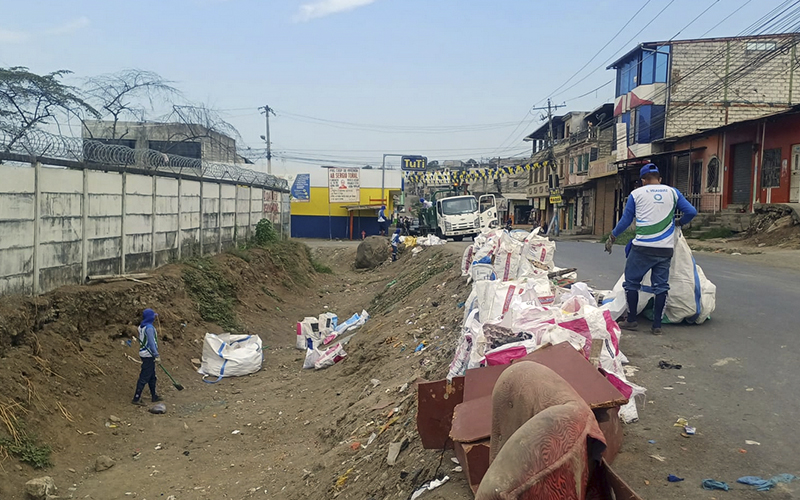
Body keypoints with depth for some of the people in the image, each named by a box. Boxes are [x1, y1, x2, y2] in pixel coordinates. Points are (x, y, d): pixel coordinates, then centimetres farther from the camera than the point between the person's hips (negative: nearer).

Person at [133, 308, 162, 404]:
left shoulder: (141, 327, 9)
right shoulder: (149, 328, -20)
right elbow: (151, 342, -24)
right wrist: (156, 355, -23)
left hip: (144, 353, 10)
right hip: (149, 355, -10)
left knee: (152, 376, 18)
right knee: (144, 377, -5)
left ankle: (154, 396, 28)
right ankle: (136, 398, -1)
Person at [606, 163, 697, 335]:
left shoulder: (636, 193, 5)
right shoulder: (672, 192, 11)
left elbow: (625, 220, 7)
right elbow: (691, 212, 6)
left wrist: (612, 237, 20)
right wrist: (679, 223, 25)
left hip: (643, 247, -2)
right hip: (666, 248, 3)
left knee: (632, 282, 10)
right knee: (661, 286, 6)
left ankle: (631, 320, 12)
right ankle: (657, 325, 7)